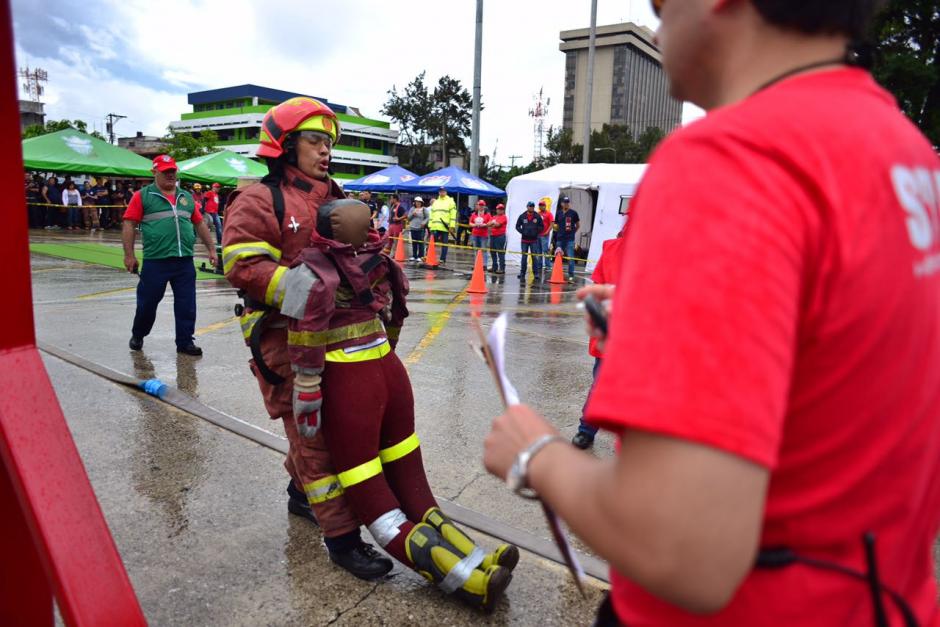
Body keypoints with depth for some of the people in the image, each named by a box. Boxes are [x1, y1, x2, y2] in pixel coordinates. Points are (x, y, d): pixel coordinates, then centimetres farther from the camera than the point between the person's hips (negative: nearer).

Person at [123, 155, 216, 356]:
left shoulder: (186, 197, 16)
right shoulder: (143, 196, 2)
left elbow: (200, 224, 19)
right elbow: (129, 225, -2)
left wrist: (211, 249, 15)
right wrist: (129, 255, -7)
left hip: (185, 262, 3)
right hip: (155, 262, -3)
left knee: (187, 305, 4)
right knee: (147, 302, 9)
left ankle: (185, 342, 15)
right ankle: (137, 336, 31)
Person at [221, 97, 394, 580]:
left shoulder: (333, 198, 15)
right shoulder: (260, 200, -8)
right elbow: (241, 264, -18)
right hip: (284, 337, -7)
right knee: (313, 431, -3)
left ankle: (302, 493, 42)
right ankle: (341, 537, 4)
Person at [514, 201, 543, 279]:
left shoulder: (537, 216, 0)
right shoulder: (522, 216, 1)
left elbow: (541, 227, 6)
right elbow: (517, 226, 7)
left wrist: (536, 232, -8)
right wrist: (522, 232, -5)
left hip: (534, 240, -1)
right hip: (524, 239, 1)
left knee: (535, 257, -1)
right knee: (524, 257, 7)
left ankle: (536, 273, 2)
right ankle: (522, 272, 15)